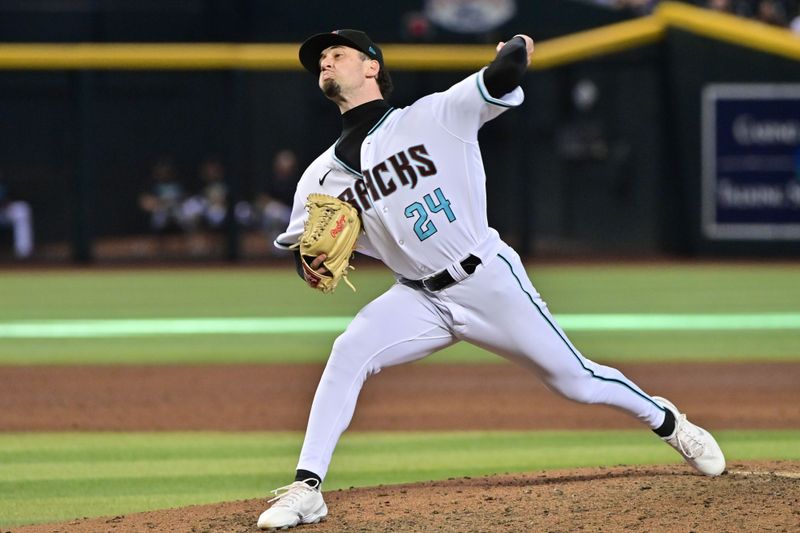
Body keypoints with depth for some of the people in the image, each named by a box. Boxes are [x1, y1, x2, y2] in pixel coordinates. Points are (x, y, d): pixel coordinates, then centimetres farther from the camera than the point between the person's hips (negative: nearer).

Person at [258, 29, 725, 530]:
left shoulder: (433, 116, -6)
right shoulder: (322, 177, 4)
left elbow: (500, 81, -17)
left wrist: (515, 52, -32)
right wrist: (311, 265, -13)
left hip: (489, 282, -3)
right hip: (419, 298, 3)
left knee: (575, 380, 4)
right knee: (348, 354, -22)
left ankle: (668, 422, 31)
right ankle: (306, 488, -20)